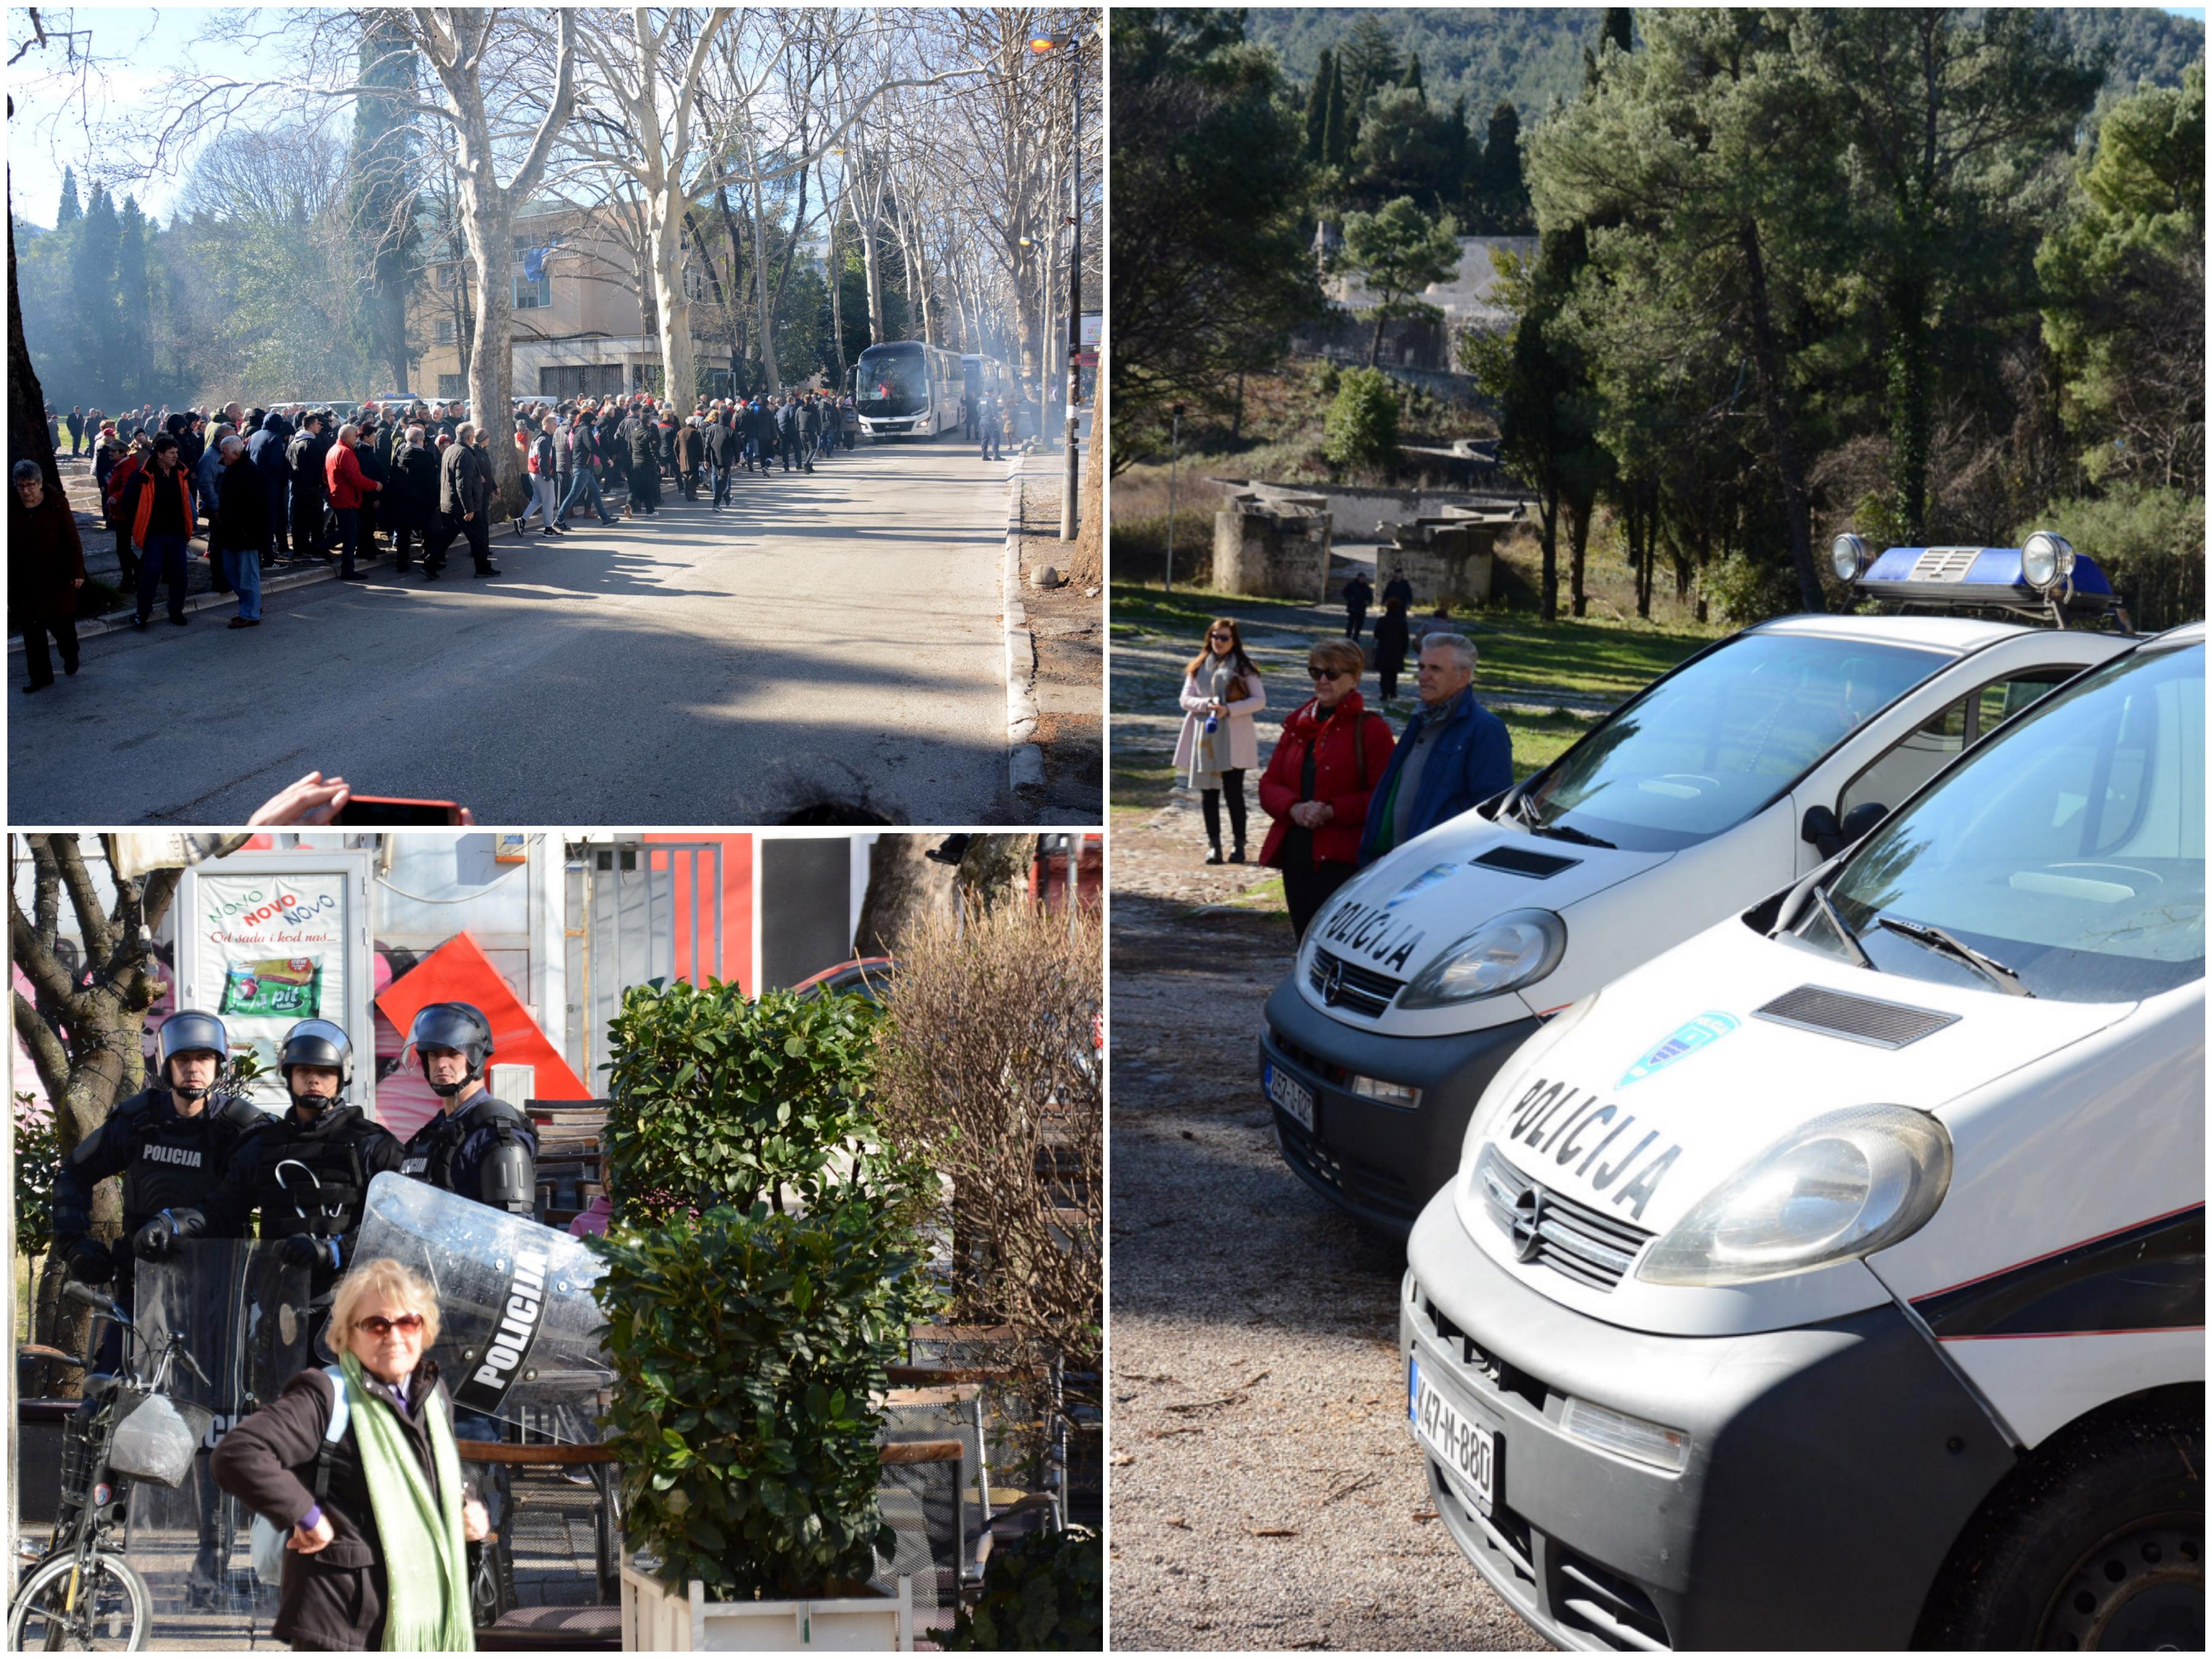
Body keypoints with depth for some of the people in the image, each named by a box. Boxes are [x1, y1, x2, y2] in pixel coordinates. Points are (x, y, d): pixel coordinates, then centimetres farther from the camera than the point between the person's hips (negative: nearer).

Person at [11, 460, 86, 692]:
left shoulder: (57, 503, -7)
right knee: (32, 630, 5)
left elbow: (72, 539, -7)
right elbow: (6, 548, 4)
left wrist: (77, 571, -11)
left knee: (62, 624, 8)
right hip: (24, 583, 2)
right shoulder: (11, 509, -2)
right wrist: (6, 579, 4)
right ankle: (40, 676, 14)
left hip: (57, 580, -2)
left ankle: (70, 656, 38)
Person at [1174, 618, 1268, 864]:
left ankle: (1239, 845, 5)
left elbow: (1260, 700, -1)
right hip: (1204, 739, 3)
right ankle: (1214, 846, 8)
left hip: (1233, 740, -3)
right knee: (1208, 793, 2)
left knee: (1234, 792, -4)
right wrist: (1207, 705, -12)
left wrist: (1229, 709, -14)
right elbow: (1186, 699, 9)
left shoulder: (1243, 668, 2)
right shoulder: (1198, 667, 11)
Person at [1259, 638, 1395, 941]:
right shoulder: (1298, 722, 14)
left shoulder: (1370, 728, -4)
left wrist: (1331, 811, -19)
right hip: (1296, 854, 6)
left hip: (1343, 859, -6)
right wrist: (1294, 808, -9)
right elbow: (1269, 784, 12)